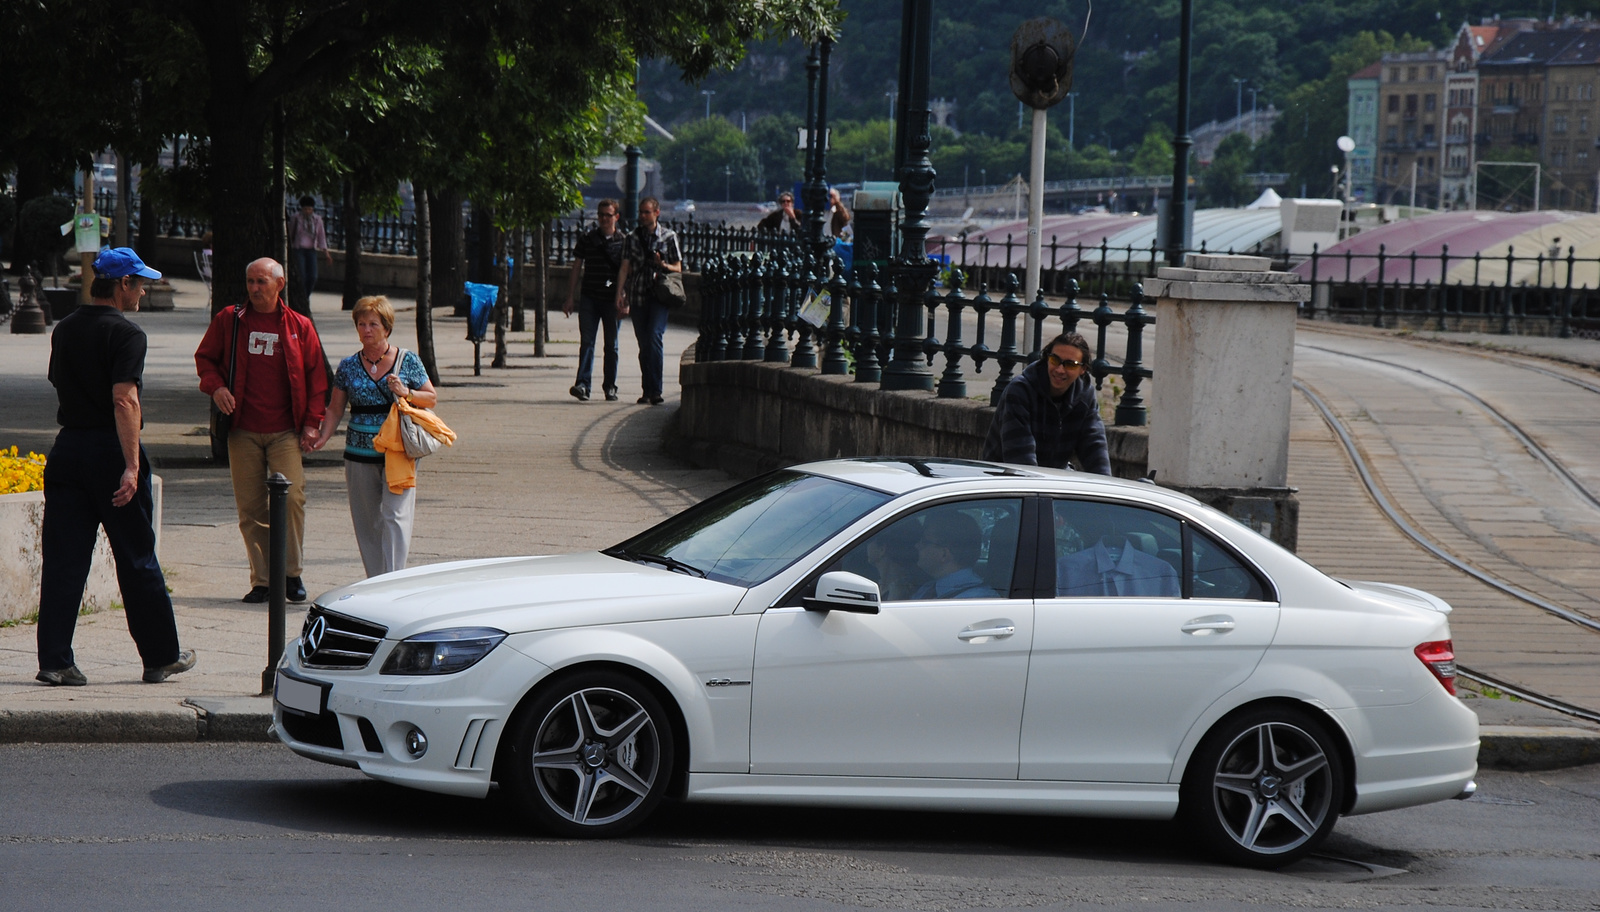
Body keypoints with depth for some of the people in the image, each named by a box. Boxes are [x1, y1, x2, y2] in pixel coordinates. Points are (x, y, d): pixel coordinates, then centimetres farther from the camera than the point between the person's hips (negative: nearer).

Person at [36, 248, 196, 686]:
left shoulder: (64, 330, 11)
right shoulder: (126, 333, -12)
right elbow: (124, 401, -21)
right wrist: (132, 465, -24)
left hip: (67, 449, 6)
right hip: (110, 452, -6)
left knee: (62, 561, 4)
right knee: (137, 560, 5)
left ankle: (54, 661, -1)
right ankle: (161, 658, 15)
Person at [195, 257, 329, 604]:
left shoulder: (299, 326, 5)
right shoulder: (228, 321, 7)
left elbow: (317, 376, 8)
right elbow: (204, 358, 16)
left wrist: (312, 421, 0)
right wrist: (215, 386, -4)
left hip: (286, 432, -1)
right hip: (243, 431, 1)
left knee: (292, 496, -15)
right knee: (250, 507, 1)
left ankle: (292, 572, -2)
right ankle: (261, 579, 9)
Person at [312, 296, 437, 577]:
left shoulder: (408, 361, 3)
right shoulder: (348, 366, 9)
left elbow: (432, 399, 7)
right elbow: (335, 409, 10)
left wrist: (407, 394, -11)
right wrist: (323, 436, -6)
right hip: (360, 456, 3)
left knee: (395, 515, -14)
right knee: (366, 523, 5)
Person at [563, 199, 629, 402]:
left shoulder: (623, 241, 5)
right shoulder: (587, 239, 8)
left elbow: (623, 269, -2)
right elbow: (576, 268, 10)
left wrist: (619, 296, -13)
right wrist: (570, 298, 7)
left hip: (611, 299, -1)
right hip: (589, 298, 1)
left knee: (611, 345, 6)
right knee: (586, 341, -8)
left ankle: (610, 387, 13)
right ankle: (583, 384, -16)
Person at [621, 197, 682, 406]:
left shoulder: (669, 236, 4)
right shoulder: (633, 237, 11)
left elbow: (678, 268, 8)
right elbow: (628, 269, 16)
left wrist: (663, 265, -14)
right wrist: (625, 299, 12)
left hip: (659, 295, -3)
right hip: (638, 297, 3)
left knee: (654, 336, -19)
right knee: (643, 344, 4)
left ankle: (655, 390, -21)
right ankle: (648, 391, 12)